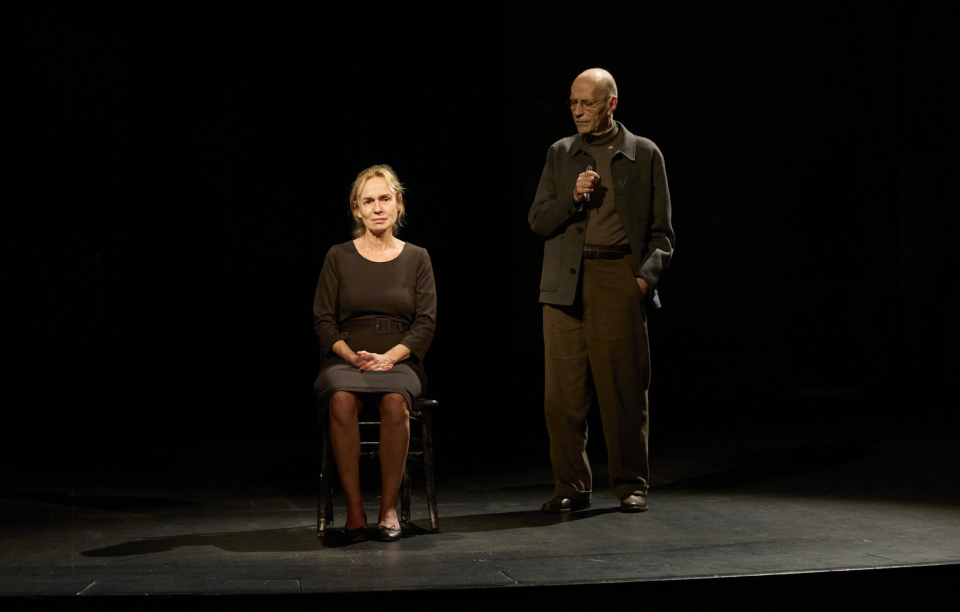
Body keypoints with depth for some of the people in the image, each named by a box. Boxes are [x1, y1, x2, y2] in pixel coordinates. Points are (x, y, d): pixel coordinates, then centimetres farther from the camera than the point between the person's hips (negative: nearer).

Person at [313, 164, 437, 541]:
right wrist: (353, 356, -11)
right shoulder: (339, 257, 9)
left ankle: (389, 507, -25)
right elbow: (323, 320, 6)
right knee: (342, 400, -36)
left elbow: (426, 323, 4)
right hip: (345, 360, 0)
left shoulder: (416, 258, 10)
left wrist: (389, 356, -11)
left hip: (400, 361, 0)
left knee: (395, 401, -36)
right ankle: (354, 508, -28)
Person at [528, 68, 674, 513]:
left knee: (625, 389, -2)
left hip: (620, 278, -2)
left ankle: (631, 485, 10)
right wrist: (572, 197, -6)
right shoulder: (560, 154, 16)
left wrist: (647, 274, -7)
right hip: (566, 284, 2)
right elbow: (537, 221, 11)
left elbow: (661, 230, 8)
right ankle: (571, 486, 10)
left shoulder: (644, 154, 9)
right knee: (563, 393, 0)